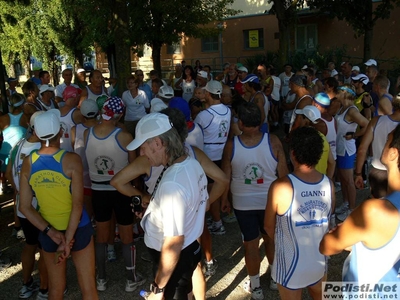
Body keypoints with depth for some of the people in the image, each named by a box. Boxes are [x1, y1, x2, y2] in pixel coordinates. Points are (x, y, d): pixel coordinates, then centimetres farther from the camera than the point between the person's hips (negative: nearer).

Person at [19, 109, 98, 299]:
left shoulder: (28, 163, -7)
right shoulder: (71, 160, -18)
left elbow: (24, 207, -7)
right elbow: (78, 204, -23)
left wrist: (50, 231, -12)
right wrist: (68, 239, -18)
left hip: (47, 232, 4)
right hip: (78, 230, -4)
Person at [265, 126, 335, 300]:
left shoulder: (280, 187, -24)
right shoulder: (328, 184, -11)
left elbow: (269, 226, -9)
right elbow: (326, 221, 5)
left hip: (291, 265, -3)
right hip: (320, 262, 4)